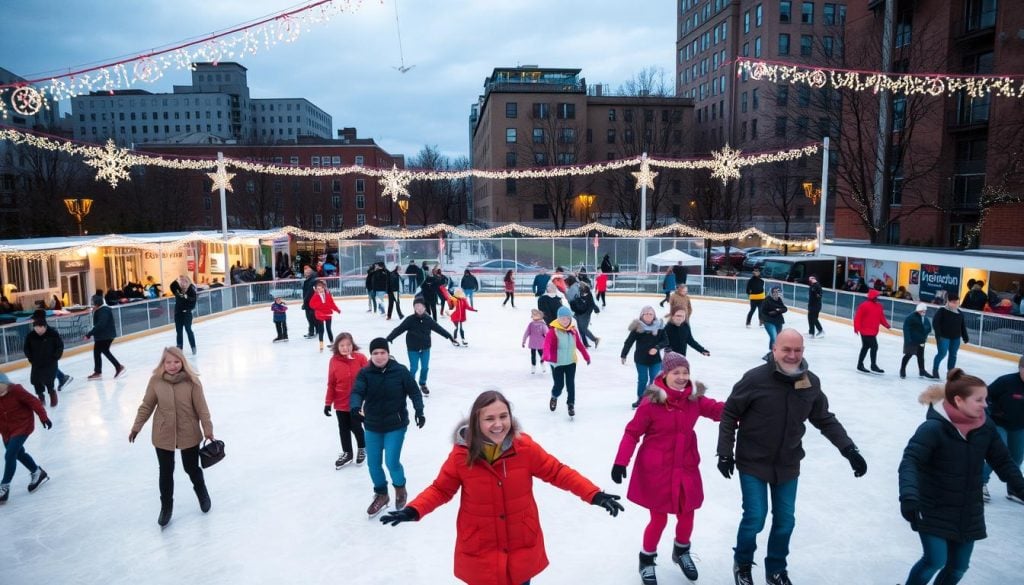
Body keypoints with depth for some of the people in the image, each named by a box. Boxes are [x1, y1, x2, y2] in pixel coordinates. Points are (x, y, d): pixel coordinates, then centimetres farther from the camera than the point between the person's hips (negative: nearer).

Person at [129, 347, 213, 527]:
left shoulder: (192, 381, -16)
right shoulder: (156, 381, -11)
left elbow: (201, 408, -10)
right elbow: (146, 406, 1)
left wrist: (208, 430, -7)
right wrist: (136, 427, 6)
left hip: (189, 434, -1)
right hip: (163, 435, 1)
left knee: (191, 468, 15)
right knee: (165, 472, 12)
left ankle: (201, 490, 45)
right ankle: (166, 506, 33)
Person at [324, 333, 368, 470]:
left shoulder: (360, 358, -13)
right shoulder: (334, 361, -8)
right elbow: (331, 384, -2)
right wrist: (328, 403, 0)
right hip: (340, 403, 2)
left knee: (355, 427, 8)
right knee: (343, 428, 14)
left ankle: (362, 448, 35)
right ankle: (346, 453, 33)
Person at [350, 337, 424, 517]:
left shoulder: (400, 371, -12)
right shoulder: (365, 373, -9)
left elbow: (414, 392, -4)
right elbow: (357, 392, -22)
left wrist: (419, 411, -13)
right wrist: (356, 407, -42)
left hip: (396, 425, -3)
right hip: (372, 426, 3)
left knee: (392, 462, -7)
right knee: (373, 463, 10)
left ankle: (400, 489, 25)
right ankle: (381, 494, 36)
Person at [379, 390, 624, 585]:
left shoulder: (525, 447, -14)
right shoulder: (461, 454, -17)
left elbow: (557, 472, -6)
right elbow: (441, 489, -4)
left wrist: (594, 495, -14)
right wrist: (413, 510, -21)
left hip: (522, 548, 2)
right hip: (480, 551, -1)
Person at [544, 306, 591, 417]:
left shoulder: (573, 331, 1)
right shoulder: (553, 331, -16)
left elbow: (579, 344, 12)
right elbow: (547, 343, -29)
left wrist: (586, 356, 19)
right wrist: (546, 355, -47)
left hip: (571, 362, 4)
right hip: (557, 363, -3)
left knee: (570, 384, 3)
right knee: (559, 384, 3)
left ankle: (571, 404, 18)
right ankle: (554, 397, 35)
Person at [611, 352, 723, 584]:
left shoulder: (695, 398, -5)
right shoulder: (651, 402, -20)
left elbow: (719, 410, 1)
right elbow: (632, 433, -14)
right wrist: (621, 462, -17)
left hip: (686, 468, 5)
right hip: (656, 471, -5)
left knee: (687, 515, 17)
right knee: (659, 519, 6)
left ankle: (681, 552, 47)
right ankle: (646, 560, 32)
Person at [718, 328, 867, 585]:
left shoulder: (811, 383, -6)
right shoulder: (755, 379, -20)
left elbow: (825, 420, 7)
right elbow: (730, 414, -11)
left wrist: (849, 450, -1)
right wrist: (725, 452, -11)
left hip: (787, 465, 4)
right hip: (753, 463, -4)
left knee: (785, 521, 13)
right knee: (755, 519, -1)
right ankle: (742, 563, 28)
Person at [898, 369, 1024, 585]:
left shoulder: (985, 427, -5)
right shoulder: (933, 428, -23)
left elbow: (1003, 462, 8)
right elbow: (910, 461, -30)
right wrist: (908, 495, -43)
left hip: (968, 514, 6)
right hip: (933, 511, -6)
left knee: (958, 566, 13)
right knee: (935, 561, -10)